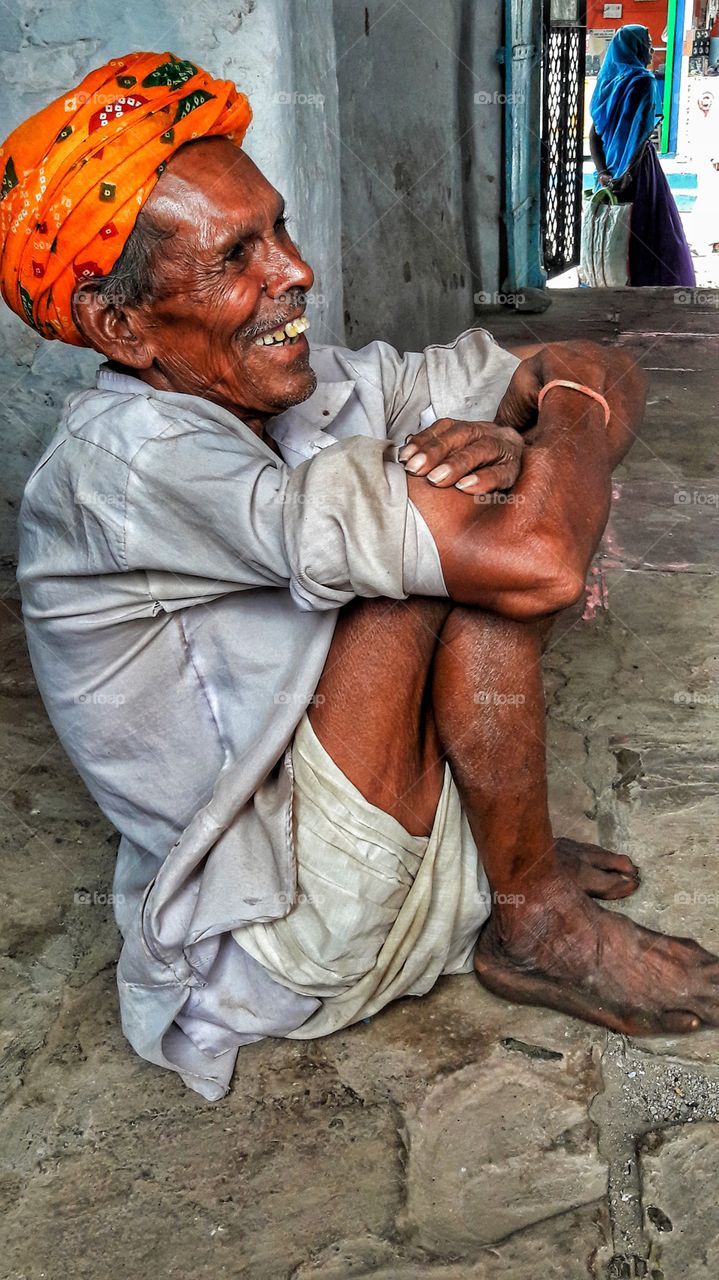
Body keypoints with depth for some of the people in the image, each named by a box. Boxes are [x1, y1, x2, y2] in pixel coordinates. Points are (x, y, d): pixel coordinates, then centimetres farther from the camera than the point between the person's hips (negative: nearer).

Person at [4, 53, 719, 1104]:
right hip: (293, 951, -7)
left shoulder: (313, 390, -2)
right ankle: (533, 918, -2)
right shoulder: (131, 458, -26)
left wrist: (521, 444, -22)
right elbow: (537, 565, -33)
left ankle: (500, 847, 5)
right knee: (490, 552, -23)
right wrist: (574, 413, -11)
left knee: (481, 501, -4)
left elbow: (607, 375, 1)